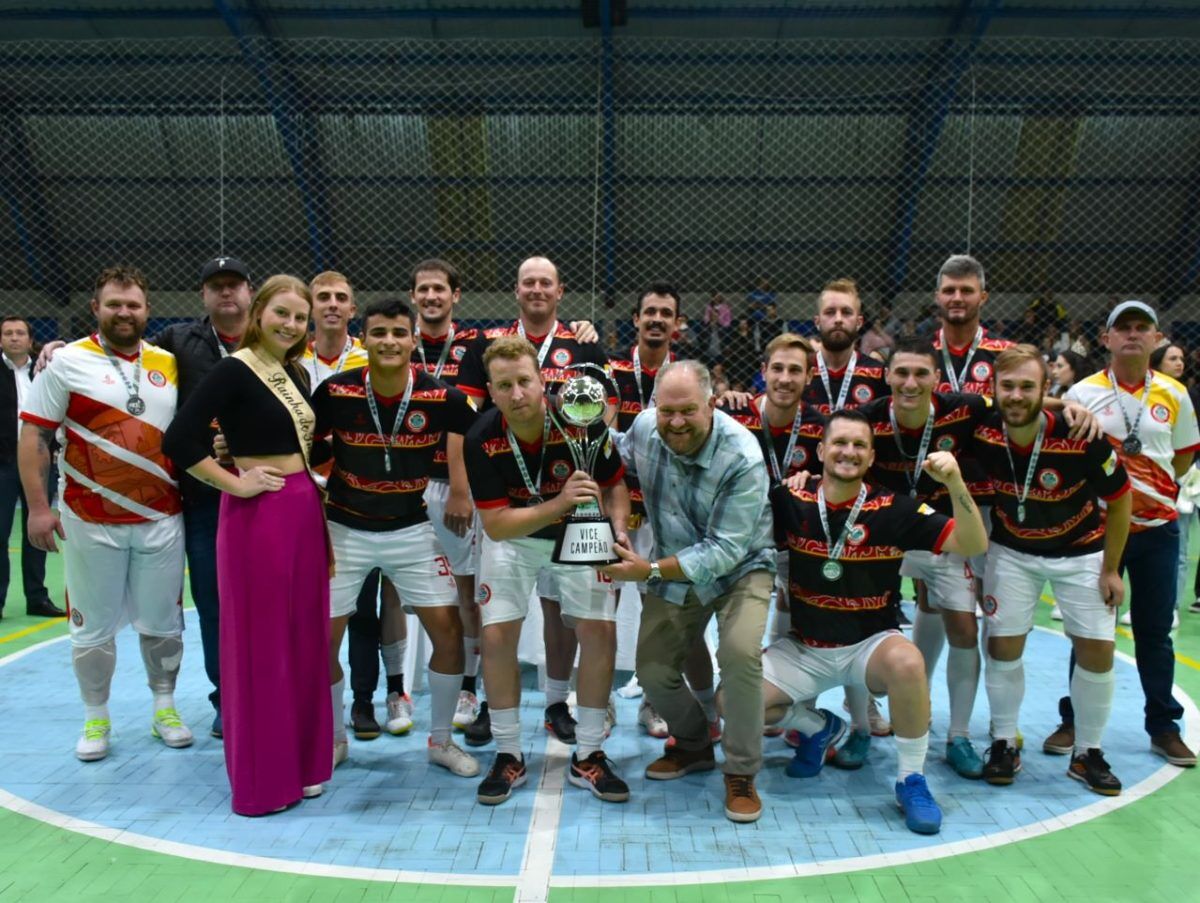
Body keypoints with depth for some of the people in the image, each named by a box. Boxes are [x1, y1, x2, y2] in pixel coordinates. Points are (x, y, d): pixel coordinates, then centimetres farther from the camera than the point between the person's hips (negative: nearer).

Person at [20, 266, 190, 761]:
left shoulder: (169, 364, 6)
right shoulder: (68, 362, -3)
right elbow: (34, 435, -4)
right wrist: (38, 506, -10)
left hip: (161, 520, 3)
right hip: (91, 523, -2)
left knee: (163, 622, 11)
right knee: (93, 626, 9)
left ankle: (164, 708, 28)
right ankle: (95, 719, 26)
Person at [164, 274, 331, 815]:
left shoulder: (296, 374, 13)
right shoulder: (234, 371, -11)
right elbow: (179, 440, -21)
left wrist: (311, 495, 8)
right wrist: (236, 483, -15)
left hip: (304, 512, 8)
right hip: (257, 515, -8)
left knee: (305, 639, 13)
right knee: (260, 643, 2)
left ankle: (301, 761, 27)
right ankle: (262, 778, 15)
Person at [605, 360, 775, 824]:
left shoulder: (742, 458, -29)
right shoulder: (643, 428, -15)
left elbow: (725, 551, -29)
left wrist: (651, 571, -32)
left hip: (738, 568, -5)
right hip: (672, 570, 5)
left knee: (740, 652, -27)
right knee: (652, 669, 4)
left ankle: (741, 773, -7)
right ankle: (694, 746, 32)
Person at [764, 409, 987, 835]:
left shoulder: (894, 509, -10)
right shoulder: (791, 502, -7)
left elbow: (973, 545, -14)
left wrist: (955, 484, -31)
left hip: (871, 644, -2)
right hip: (803, 649, 2)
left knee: (907, 661, -36)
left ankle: (911, 779, -11)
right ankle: (819, 727, 17)